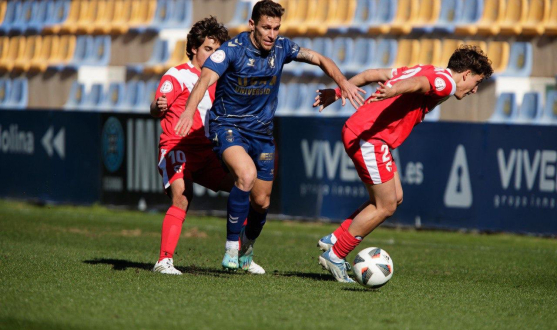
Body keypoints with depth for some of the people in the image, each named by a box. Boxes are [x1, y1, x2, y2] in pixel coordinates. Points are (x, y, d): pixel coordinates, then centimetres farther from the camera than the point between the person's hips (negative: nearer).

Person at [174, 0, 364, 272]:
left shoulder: (281, 48, -5)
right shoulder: (233, 50, -19)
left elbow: (319, 59, 3)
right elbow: (206, 79, -31)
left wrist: (342, 82, -15)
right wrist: (189, 111, -49)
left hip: (261, 131, 5)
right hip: (227, 125, -5)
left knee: (261, 201, 10)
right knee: (247, 173, -33)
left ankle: (246, 252, 39)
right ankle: (232, 248, -23)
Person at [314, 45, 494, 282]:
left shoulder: (427, 71, 23)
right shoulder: (446, 81, -5)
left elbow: (372, 74, 19)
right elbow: (417, 84, -28)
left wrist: (338, 92, 18)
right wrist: (392, 91, -47)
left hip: (355, 128, 10)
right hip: (368, 136, -10)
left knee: (394, 198, 14)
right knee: (385, 206, -1)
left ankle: (334, 239, 15)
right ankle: (335, 254, 6)